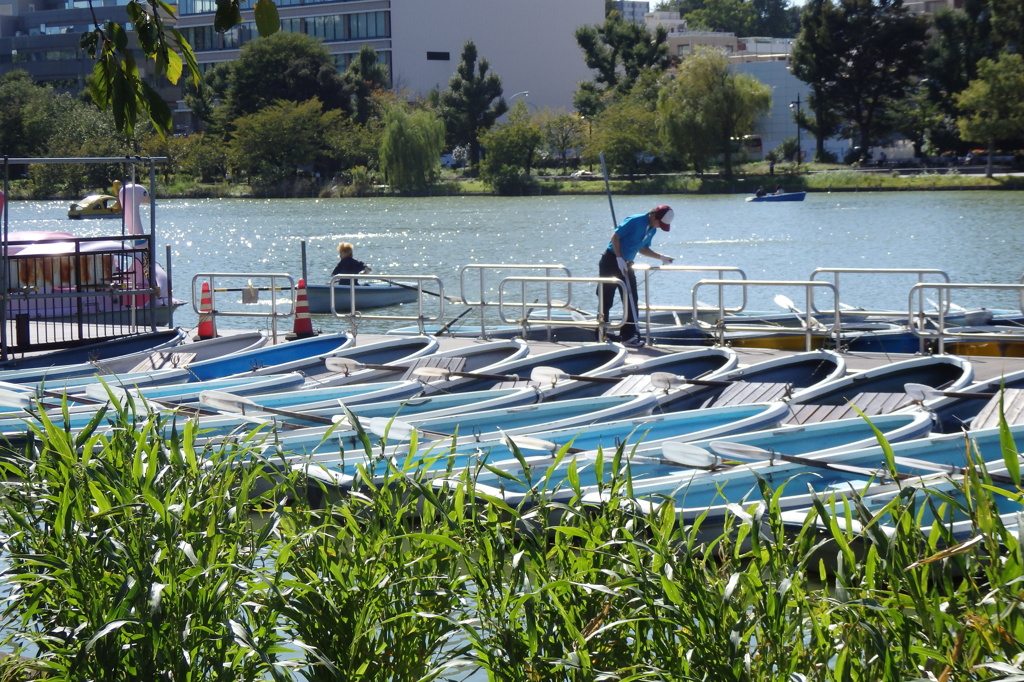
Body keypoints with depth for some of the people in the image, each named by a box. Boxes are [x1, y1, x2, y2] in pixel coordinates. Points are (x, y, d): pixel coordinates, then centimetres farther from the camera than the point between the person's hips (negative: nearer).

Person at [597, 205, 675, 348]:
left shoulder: (652, 230, 7)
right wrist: (619, 258, -22)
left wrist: (661, 257, 4)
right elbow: (615, 237, -18)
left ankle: (629, 336, 8)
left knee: (632, 300, 4)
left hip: (625, 265, 8)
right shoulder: (635, 221, -19)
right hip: (611, 261, -8)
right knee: (606, 301, -3)